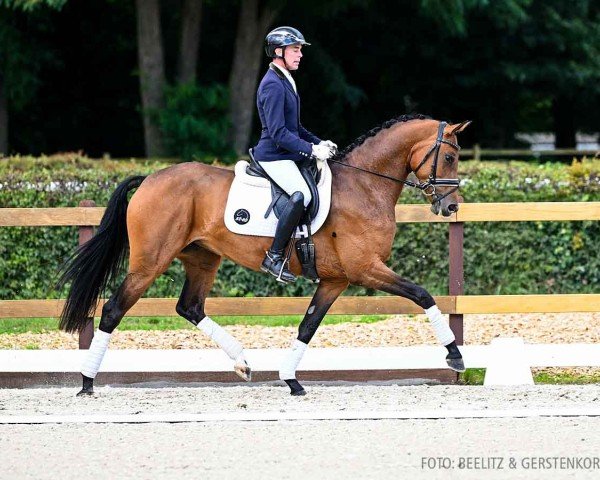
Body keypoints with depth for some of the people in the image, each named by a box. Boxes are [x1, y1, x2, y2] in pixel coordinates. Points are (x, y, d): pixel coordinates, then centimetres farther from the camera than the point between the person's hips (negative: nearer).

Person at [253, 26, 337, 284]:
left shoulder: (284, 81, 17)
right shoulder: (273, 85, -16)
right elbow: (278, 133, -22)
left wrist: (319, 143, 12)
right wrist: (311, 149, -22)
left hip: (287, 155, 11)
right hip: (274, 156, -11)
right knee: (301, 195, -30)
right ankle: (275, 256, -24)